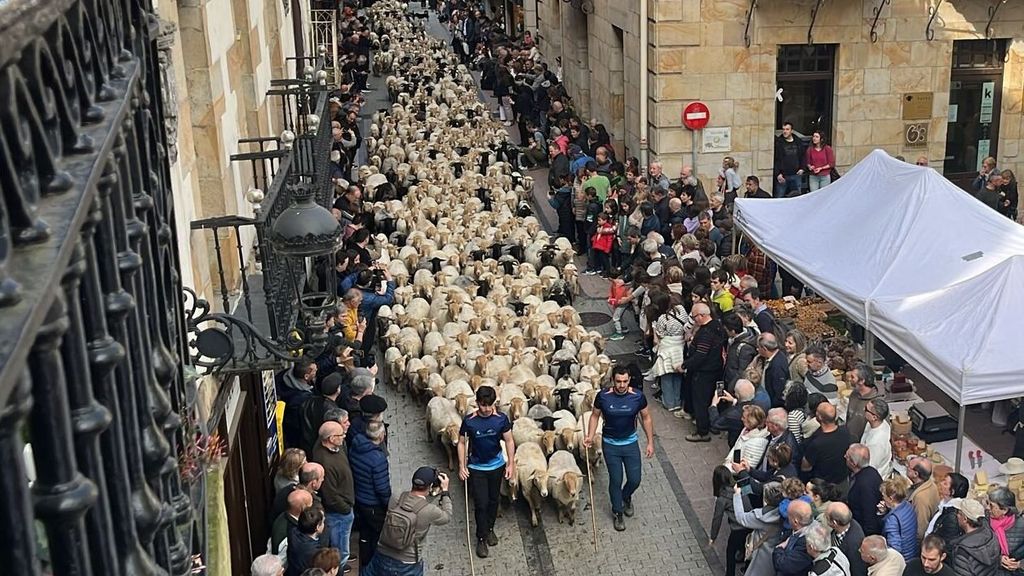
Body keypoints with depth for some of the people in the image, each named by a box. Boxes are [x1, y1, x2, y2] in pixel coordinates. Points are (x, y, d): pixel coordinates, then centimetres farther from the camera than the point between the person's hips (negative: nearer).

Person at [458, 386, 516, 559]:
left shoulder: (501, 419, -13)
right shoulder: (469, 421, -16)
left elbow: (509, 441, -3)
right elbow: (462, 443, -5)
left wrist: (511, 464, -4)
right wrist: (462, 466, -8)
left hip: (497, 465, 2)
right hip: (476, 468, -2)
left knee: (493, 500, 17)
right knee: (481, 504, -2)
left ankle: (490, 529, 38)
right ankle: (481, 538, 13)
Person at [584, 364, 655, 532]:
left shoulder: (638, 397, -16)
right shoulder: (603, 396, -17)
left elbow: (646, 418, -2)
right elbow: (595, 416, -1)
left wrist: (650, 442, -1)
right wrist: (590, 437, -12)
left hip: (631, 443, 1)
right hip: (610, 445, -1)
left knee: (635, 480, 7)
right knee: (615, 480, 7)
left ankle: (626, 497, 42)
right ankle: (617, 512, 30)